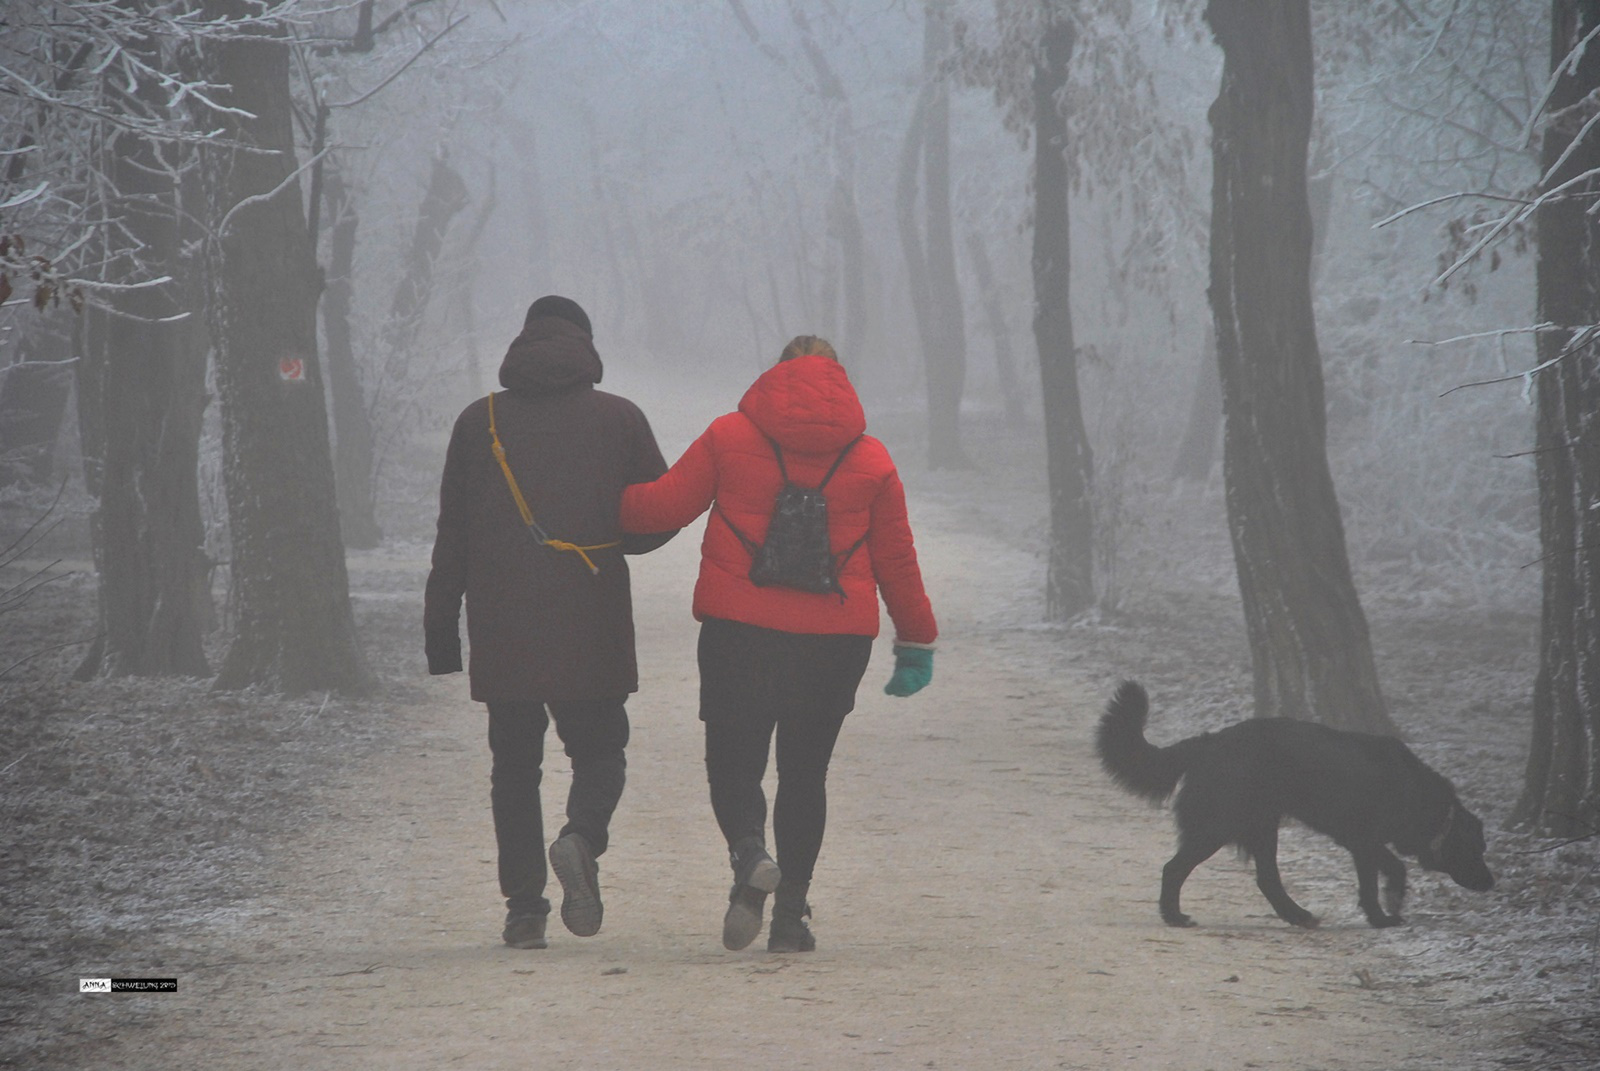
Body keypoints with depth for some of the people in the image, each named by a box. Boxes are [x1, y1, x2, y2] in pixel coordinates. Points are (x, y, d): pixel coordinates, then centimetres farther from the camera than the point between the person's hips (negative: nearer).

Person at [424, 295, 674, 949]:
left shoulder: (479, 422, 6)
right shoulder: (619, 418, 3)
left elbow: (451, 538, 6)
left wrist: (441, 628, 10)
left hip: (501, 627, 1)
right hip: (593, 630, -1)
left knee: (514, 764, 9)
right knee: (599, 748, 10)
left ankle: (524, 906, 2)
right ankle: (581, 840, -20)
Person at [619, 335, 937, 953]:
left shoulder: (730, 436, 2)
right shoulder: (870, 460, 7)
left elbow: (664, 507, 2)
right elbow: (896, 560, 11)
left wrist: (609, 504, 22)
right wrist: (916, 641, 20)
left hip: (740, 626, -2)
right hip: (838, 639, 2)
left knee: (734, 760, 5)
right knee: (805, 771, 12)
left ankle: (749, 854, -26)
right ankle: (791, 913, 6)